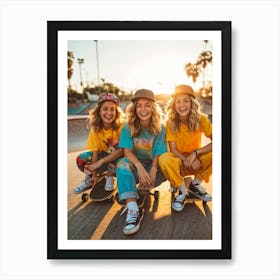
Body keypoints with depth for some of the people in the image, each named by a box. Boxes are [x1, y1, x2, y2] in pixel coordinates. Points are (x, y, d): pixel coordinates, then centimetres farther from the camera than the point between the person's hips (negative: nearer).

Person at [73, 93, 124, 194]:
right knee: (81, 159, -17)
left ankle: (110, 176, -2)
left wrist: (101, 161, -32)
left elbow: (122, 149, -27)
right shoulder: (96, 129, -13)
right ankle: (89, 179, 12)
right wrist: (94, 174, -16)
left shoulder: (121, 126, -24)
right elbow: (95, 151, -13)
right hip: (105, 154, 3)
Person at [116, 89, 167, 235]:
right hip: (135, 163, 0)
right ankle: (133, 209, -43)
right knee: (122, 164, -32)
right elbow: (127, 151, -16)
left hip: (153, 164, 1)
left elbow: (158, 153, -14)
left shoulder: (160, 127, -8)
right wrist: (140, 167, -34)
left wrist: (153, 171, -33)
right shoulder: (128, 126, -8)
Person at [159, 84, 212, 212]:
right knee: (164, 159, -34)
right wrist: (187, 160, -31)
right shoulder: (171, 122, -14)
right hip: (178, 160, -1)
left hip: (196, 161, 2)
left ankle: (195, 185, -2)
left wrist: (195, 153, -30)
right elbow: (173, 149, -14)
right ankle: (183, 191, -9)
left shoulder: (201, 119, -14)